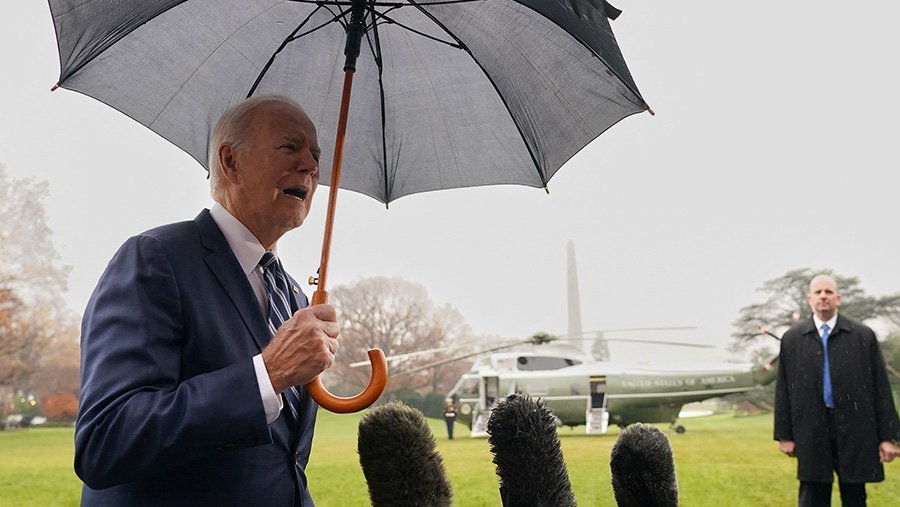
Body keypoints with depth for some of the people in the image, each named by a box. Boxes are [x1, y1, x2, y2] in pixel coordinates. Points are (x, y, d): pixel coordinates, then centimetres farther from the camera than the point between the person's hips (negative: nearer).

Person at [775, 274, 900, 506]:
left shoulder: (864, 336, 3)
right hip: (811, 432, 0)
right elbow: (783, 390, 6)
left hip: (855, 431, 0)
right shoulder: (792, 339, 5)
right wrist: (785, 435, 3)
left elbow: (880, 387, 2)